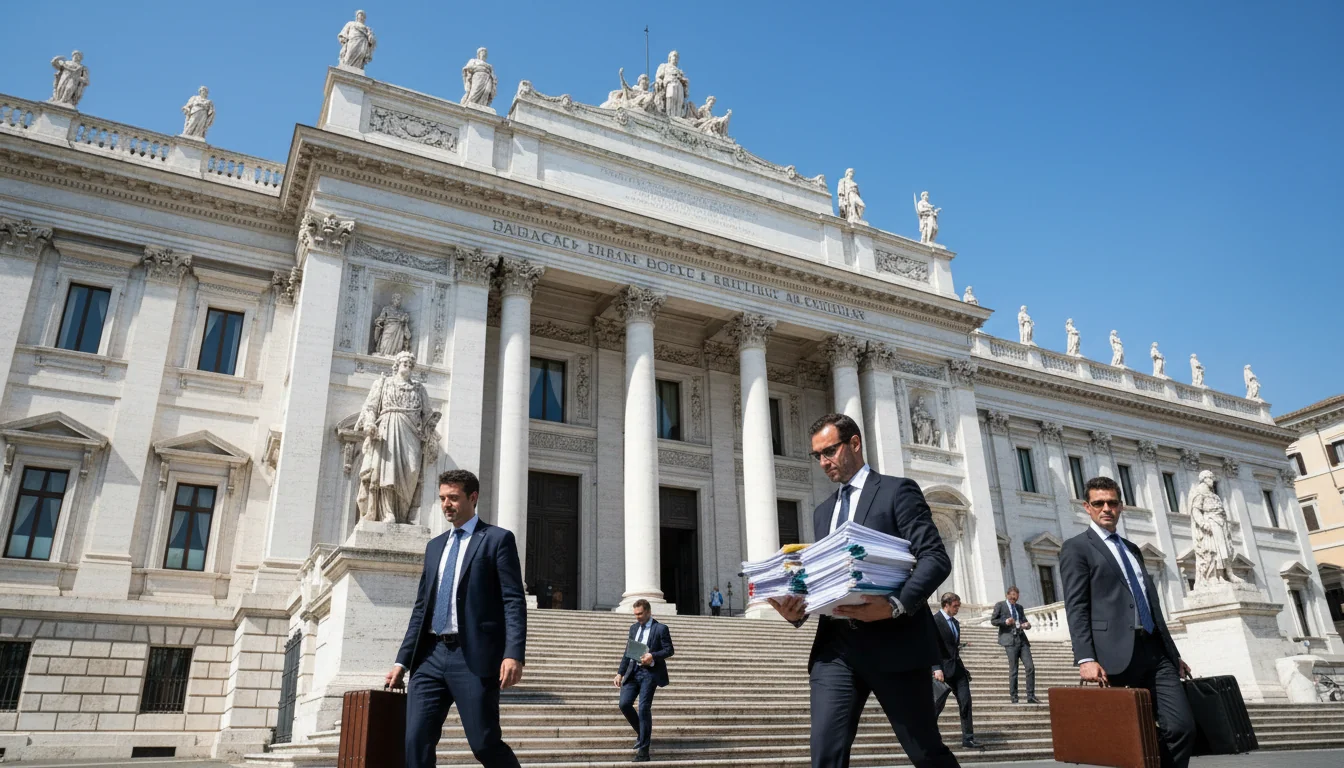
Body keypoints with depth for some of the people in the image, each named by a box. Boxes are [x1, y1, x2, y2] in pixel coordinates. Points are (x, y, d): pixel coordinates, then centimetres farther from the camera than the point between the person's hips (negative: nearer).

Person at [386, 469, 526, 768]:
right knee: (416, 744, 0)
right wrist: (402, 660, 15)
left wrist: (514, 654, -19)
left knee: (485, 744, -3)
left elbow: (514, 601, -8)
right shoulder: (434, 545, 19)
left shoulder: (498, 539, 0)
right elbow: (421, 608, 20)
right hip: (431, 655, 6)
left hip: (474, 656, -6)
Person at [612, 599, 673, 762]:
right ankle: (641, 732, 21)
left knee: (644, 709, -7)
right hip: (633, 671, 6)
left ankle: (643, 751, 2)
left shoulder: (661, 628, -3)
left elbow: (669, 650, -4)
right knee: (624, 704, -5)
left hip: (650, 672, -5)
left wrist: (653, 656, -20)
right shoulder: (634, 628, 14)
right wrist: (620, 673, 9)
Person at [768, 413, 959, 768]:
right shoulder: (822, 512, 20)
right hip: (835, 645, 5)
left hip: (894, 641, -4)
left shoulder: (897, 490, 2)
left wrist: (896, 605, -24)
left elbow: (935, 558, -9)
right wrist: (797, 609, -3)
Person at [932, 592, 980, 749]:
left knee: (965, 701, 1)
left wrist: (961, 666, 18)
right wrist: (937, 668, -22)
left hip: (957, 667, 7)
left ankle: (968, 738, 6)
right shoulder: (934, 621, -10)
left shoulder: (955, 623, 15)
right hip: (943, 668, -7)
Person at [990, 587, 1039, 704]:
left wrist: (1027, 625, -3)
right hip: (1010, 640, -5)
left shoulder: (1019, 607, 21)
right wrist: (1005, 622, -14)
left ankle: (1031, 696, 3)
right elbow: (993, 620, 3)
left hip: (1022, 639, 5)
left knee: (1030, 667, -5)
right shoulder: (1000, 605, 6)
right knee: (1013, 670, -5)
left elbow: (1024, 621, 21)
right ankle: (1014, 698, 2)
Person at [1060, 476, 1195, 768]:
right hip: (1119, 656, -6)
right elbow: (1076, 607, -8)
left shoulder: (1132, 548, 23)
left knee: (1182, 726, -5)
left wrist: (1174, 653, 22)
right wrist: (1086, 659, -19)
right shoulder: (1076, 548, 1)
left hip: (1156, 651, 6)